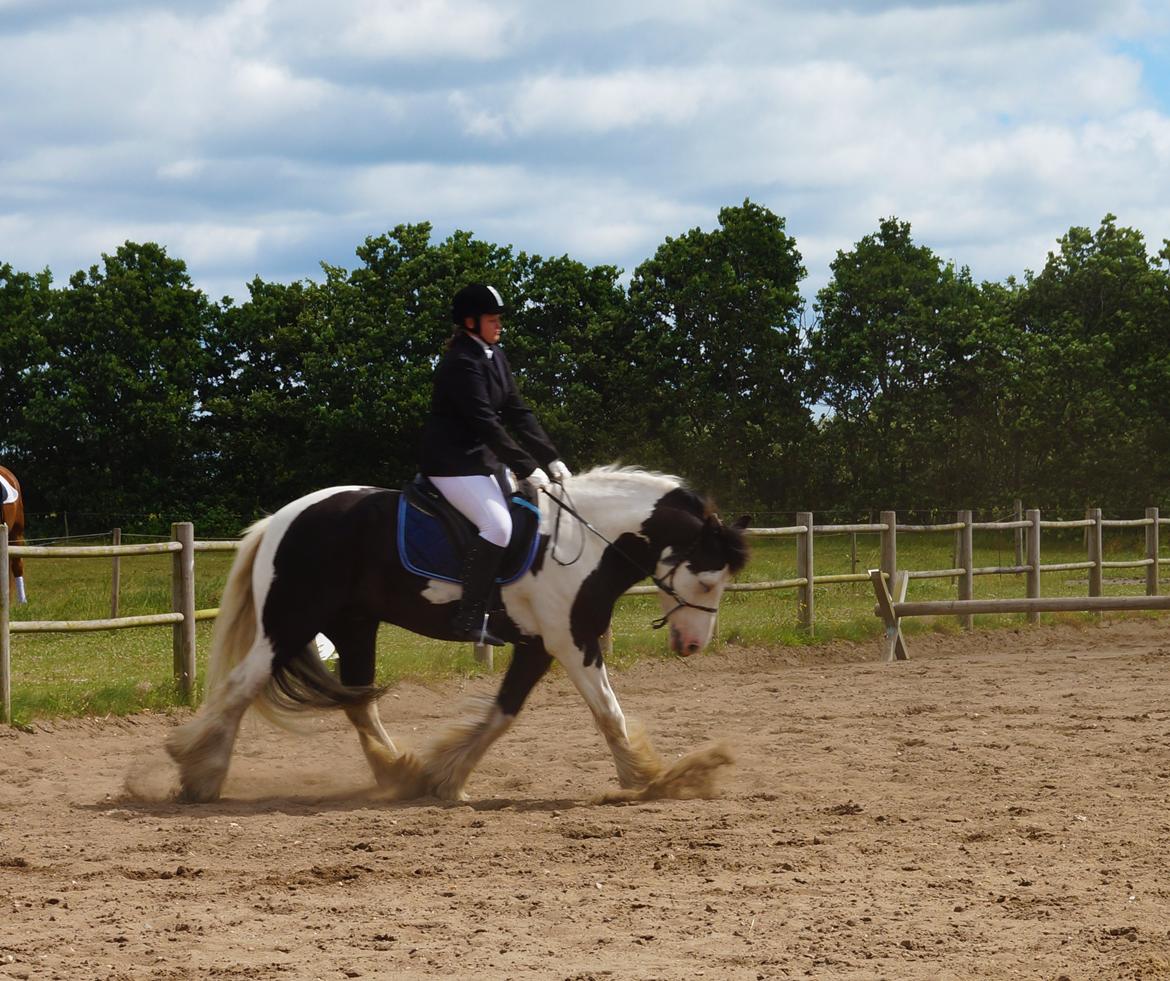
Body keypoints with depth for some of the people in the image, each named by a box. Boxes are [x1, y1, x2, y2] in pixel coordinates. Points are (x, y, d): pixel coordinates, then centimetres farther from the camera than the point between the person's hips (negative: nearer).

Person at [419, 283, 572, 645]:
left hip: (482, 457, 10)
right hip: (452, 461, -10)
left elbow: (517, 412, 10)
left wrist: (550, 459, 0)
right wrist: (527, 468, -23)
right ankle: (470, 619, -23)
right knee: (497, 525, -23)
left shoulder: (494, 357, 11)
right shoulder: (462, 363, -18)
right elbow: (485, 423, -23)